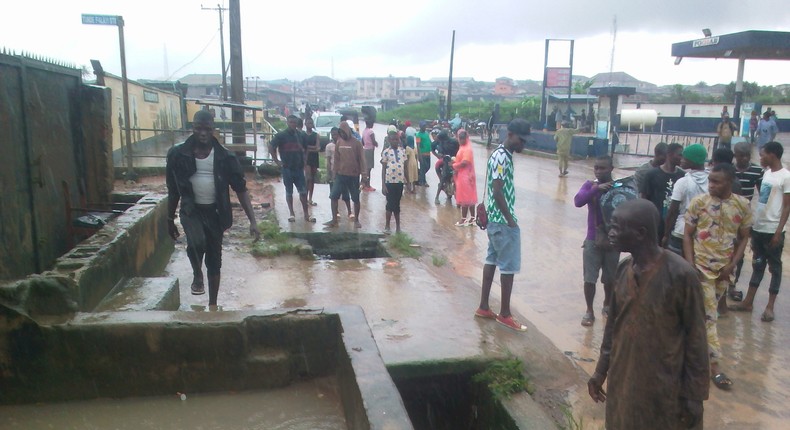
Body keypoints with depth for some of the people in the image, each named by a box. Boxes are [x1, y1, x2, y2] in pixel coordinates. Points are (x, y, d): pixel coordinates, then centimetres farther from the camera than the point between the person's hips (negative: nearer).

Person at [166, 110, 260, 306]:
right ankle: (197, 274, 1)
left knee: (214, 261, 9)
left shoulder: (224, 157, -9)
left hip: (215, 212, 1)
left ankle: (213, 304, 27)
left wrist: (252, 220, -15)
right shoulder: (178, 154, -7)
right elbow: (173, 191, 4)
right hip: (191, 209, -1)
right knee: (197, 242, -31)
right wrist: (170, 220, 9)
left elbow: (240, 189, -8)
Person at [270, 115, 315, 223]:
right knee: (289, 192, 6)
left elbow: (305, 148, 19)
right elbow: (272, 147, -4)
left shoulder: (301, 135, 6)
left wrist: (304, 160, 9)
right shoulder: (281, 135, -6)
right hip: (287, 168, -3)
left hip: (299, 168, 3)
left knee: (303, 191, 2)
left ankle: (306, 214, 8)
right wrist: (277, 161, -7)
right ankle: (291, 213, 15)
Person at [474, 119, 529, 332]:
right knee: (509, 266, -1)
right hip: (503, 220, -10)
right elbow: (497, 192, -24)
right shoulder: (502, 157, -19)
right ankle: (505, 314, 10)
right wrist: (510, 220, -18)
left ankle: (483, 307, 24)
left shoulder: (502, 155, 11)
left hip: (496, 219, 10)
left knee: (492, 260, 15)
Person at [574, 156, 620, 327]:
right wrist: (596, 189, -32)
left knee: (610, 278, 14)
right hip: (593, 240, -1)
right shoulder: (590, 185, -4)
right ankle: (589, 311, 16)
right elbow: (577, 201, -21)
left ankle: (607, 305, 37)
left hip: (613, 240, 1)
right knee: (589, 278, 1)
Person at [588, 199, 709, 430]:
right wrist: (601, 370, 12)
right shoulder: (623, 269, -2)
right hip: (622, 380, 5)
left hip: (663, 388, -5)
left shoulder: (680, 274, -20)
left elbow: (696, 338, -13)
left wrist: (694, 395, -9)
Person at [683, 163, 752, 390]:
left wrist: (732, 265, -5)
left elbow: (743, 237, 5)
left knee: (707, 312, 16)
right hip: (702, 267, -3)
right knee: (709, 315, -3)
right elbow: (687, 235, -5)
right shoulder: (698, 202, -10)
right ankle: (714, 365, 1)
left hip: (724, 269, 3)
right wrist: (690, 265, -12)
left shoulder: (743, 205, -4)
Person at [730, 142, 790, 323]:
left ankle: (770, 307, 12)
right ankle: (748, 302, 21)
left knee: (774, 267, 5)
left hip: (773, 231, -7)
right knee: (757, 265, 14)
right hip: (758, 228, 7)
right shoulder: (766, 172, 9)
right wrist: (752, 223, 12)